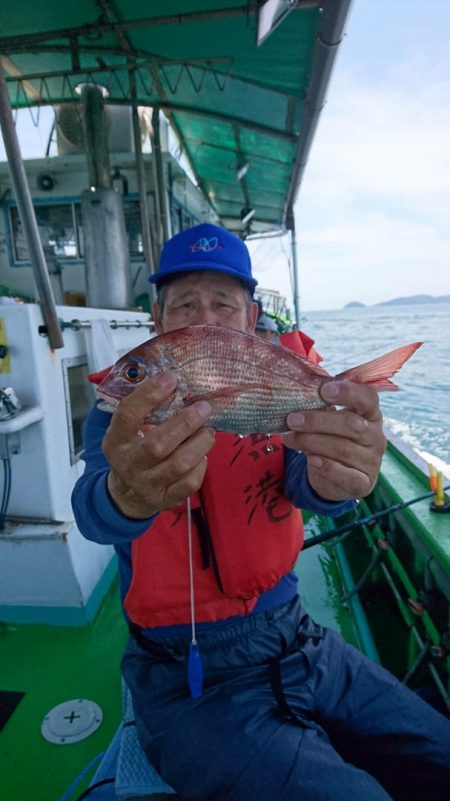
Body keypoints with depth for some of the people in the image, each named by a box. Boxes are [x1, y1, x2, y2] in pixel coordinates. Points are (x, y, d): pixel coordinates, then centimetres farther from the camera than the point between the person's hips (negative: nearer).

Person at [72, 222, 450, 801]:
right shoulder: (123, 414, -8)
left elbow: (303, 483, -19)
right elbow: (93, 514, -27)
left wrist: (333, 478, -44)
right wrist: (129, 494, -51)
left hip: (297, 640, 4)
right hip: (188, 678, -3)